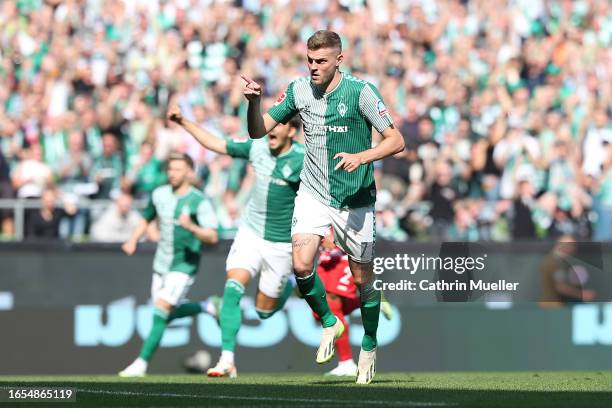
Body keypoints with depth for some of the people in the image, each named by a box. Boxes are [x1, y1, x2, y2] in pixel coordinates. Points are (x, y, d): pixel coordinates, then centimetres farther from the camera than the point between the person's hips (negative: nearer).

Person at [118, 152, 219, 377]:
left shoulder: (199, 202, -14)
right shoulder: (160, 194, 4)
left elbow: (212, 237, -20)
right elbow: (146, 218, 22)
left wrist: (191, 226, -37)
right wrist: (133, 240, 5)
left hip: (184, 265, -7)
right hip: (161, 263, 7)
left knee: (162, 309, -17)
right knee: (169, 314, 11)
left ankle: (142, 363, -14)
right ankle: (206, 307, 35)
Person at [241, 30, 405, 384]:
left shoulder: (360, 92, -12)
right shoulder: (298, 91, 0)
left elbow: (396, 141, -12)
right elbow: (258, 131, 6)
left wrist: (362, 157, -29)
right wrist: (255, 102, -14)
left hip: (355, 198, -3)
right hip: (313, 193, 3)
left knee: (363, 277, 5)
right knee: (302, 265, -17)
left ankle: (369, 348, 27)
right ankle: (330, 323, 9)